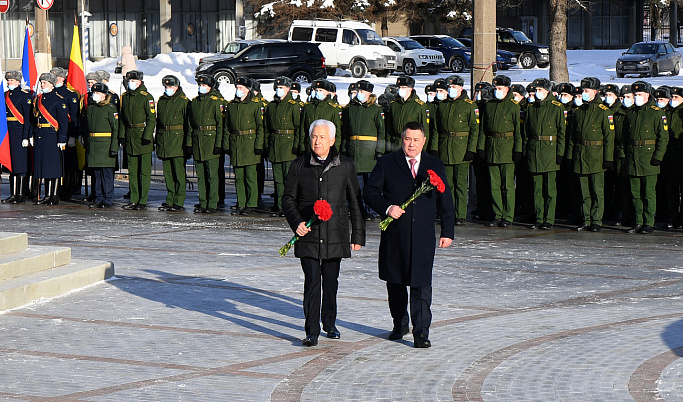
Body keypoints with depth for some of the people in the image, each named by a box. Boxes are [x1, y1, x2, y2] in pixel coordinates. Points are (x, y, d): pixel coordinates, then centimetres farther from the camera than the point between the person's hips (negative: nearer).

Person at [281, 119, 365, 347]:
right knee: (312, 281, -8)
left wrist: (358, 234, 7)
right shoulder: (299, 166, 3)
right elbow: (288, 199, 8)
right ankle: (312, 331, -6)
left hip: (335, 234, 1)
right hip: (309, 234, -1)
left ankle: (329, 324, 28)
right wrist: (296, 222, -10)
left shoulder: (345, 166, 4)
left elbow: (355, 202, 9)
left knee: (331, 281, 10)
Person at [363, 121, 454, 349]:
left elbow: (445, 202, 13)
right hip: (394, 235, 0)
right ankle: (400, 324, 29)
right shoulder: (386, 164, 4)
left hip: (423, 237, 0)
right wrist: (387, 208, -17)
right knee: (395, 282, 11)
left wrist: (447, 232, 8)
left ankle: (421, 332, -3)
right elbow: (370, 192, 1)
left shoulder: (435, 166, 10)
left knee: (421, 285, -6)